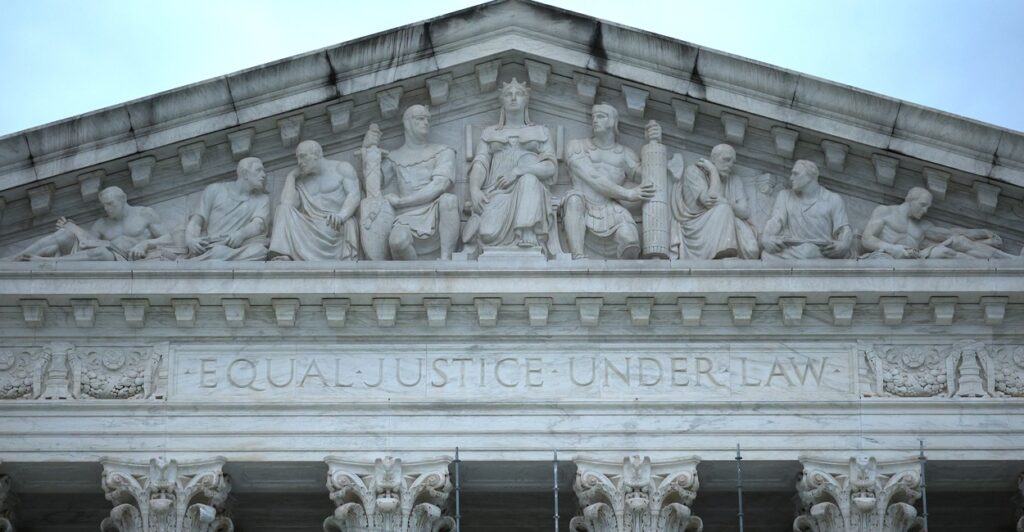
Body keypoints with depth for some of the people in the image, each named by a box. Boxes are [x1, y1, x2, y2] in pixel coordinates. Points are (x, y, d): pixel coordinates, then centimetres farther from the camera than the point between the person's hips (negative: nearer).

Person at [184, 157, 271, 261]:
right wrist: (190, 239, -18)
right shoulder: (215, 190, 17)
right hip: (210, 248, -3)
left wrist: (241, 235, -26)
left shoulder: (262, 199, 19)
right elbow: (196, 219, 6)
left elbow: (258, 224, -2)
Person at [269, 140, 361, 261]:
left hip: (335, 226, -4)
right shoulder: (300, 181, 22)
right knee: (284, 209, -18)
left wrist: (341, 216, -24)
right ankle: (283, 258, -34)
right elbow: (288, 204, 4)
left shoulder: (342, 168, 12)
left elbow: (354, 196, -4)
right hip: (310, 229, 4)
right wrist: (291, 176, 12)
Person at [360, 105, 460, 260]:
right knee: (398, 239, -36)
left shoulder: (443, 152, 14)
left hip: (435, 215, 0)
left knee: (448, 199, -34)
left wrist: (399, 201, -6)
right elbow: (372, 183, 10)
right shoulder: (394, 157, 21)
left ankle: (445, 259, -30)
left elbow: (440, 185, -4)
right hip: (407, 217, 0)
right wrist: (369, 149, 3)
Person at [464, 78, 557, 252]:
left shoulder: (541, 132, 20)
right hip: (497, 192, -1)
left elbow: (551, 167, 6)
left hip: (530, 191, 1)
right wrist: (474, 189, -14)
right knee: (489, 233, -36)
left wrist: (519, 170, -11)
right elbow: (480, 163, 9)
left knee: (529, 179, -40)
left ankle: (528, 241, -48)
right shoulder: (489, 132, 23)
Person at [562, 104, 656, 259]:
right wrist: (627, 193, -16)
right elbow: (592, 178, -4)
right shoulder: (577, 146, 11)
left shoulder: (625, 154, 20)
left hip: (613, 213, 1)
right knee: (574, 197, -36)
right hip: (582, 216, -1)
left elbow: (647, 177, 7)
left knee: (629, 240, -33)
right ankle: (578, 258, -48)